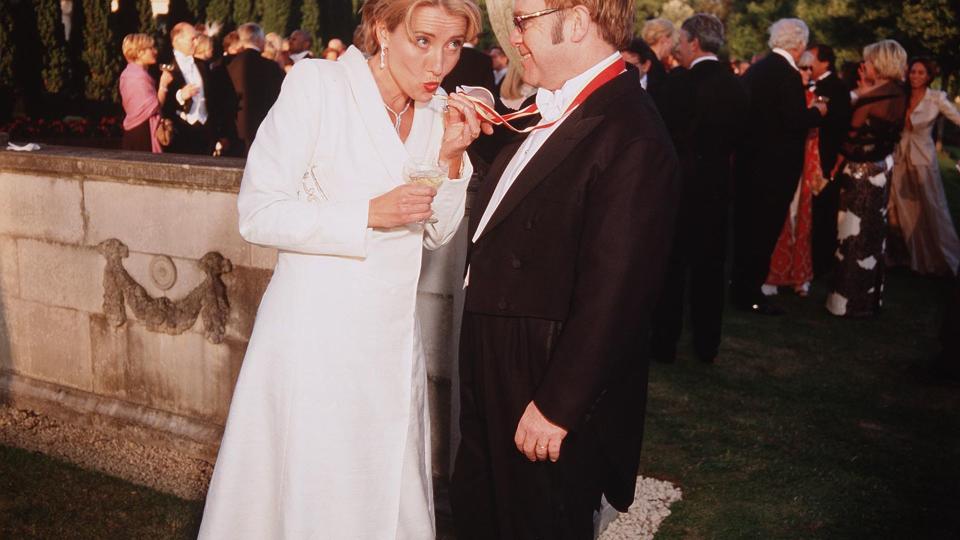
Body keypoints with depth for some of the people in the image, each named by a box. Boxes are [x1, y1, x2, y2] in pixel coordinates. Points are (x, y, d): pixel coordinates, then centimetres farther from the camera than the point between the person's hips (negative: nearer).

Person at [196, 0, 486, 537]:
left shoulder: (438, 110, 4)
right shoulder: (318, 83, -12)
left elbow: (437, 234, 8)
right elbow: (258, 212, -13)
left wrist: (451, 157, -7)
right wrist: (371, 213, -20)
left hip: (394, 338, 5)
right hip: (317, 331, -5)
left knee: (390, 492, 14)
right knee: (309, 495, 7)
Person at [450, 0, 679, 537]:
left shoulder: (629, 136, -24)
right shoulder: (554, 111, 7)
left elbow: (611, 296, -25)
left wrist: (556, 407, -20)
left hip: (544, 389, -9)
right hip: (498, 376, 9)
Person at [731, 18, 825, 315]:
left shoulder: (755, 69, 8)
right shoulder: (788, 74, -16)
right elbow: (795, 122, -21)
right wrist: (817, 111, -2)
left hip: (749, 158, 8)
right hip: (774, 164, -8)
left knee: (747, 224, 16)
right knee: (764, 228, -1)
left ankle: (741, 284, 28)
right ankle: (749, 293, 4)